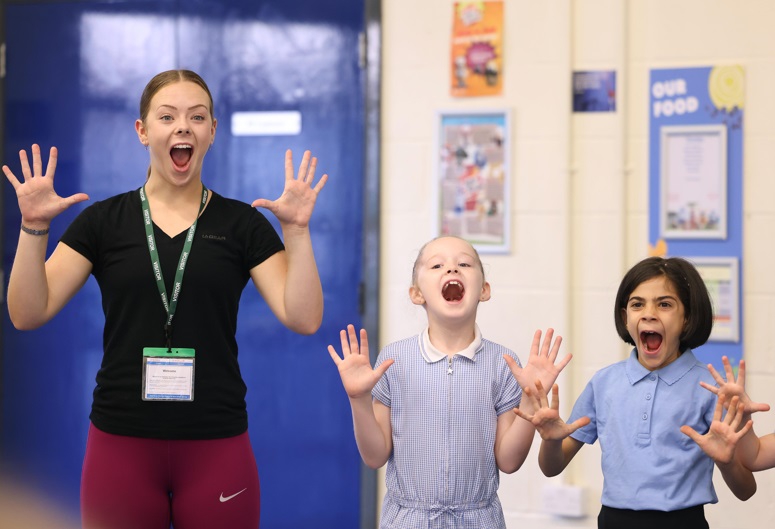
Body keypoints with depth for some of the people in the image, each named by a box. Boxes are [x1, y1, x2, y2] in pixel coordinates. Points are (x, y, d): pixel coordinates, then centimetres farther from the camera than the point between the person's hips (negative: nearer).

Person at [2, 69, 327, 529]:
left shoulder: (242, 224, 3)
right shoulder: (104, 220, 4)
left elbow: (303, 318, -6)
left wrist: (296, 229, -15)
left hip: (216, 449, 0)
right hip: (122, 444, 0)